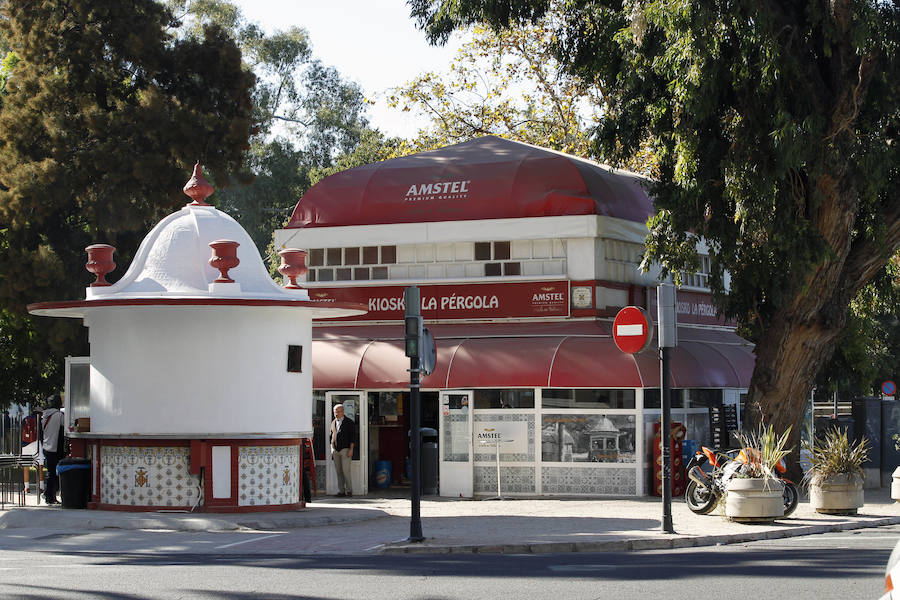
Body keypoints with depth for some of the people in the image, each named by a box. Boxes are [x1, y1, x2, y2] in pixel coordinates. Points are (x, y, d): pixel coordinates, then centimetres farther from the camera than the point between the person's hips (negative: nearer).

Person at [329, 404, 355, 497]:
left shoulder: (349, 422, -1)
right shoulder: (333, 423, 16)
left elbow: (353, 436, -4)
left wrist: (351, 449, -12)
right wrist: (332, 449, 13)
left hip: (345, 450, -5)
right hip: (335, 451, 5)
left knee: (346, 471, -11)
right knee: (339, 472, 3)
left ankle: (349, 490, -4)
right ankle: (341, 491, 5)